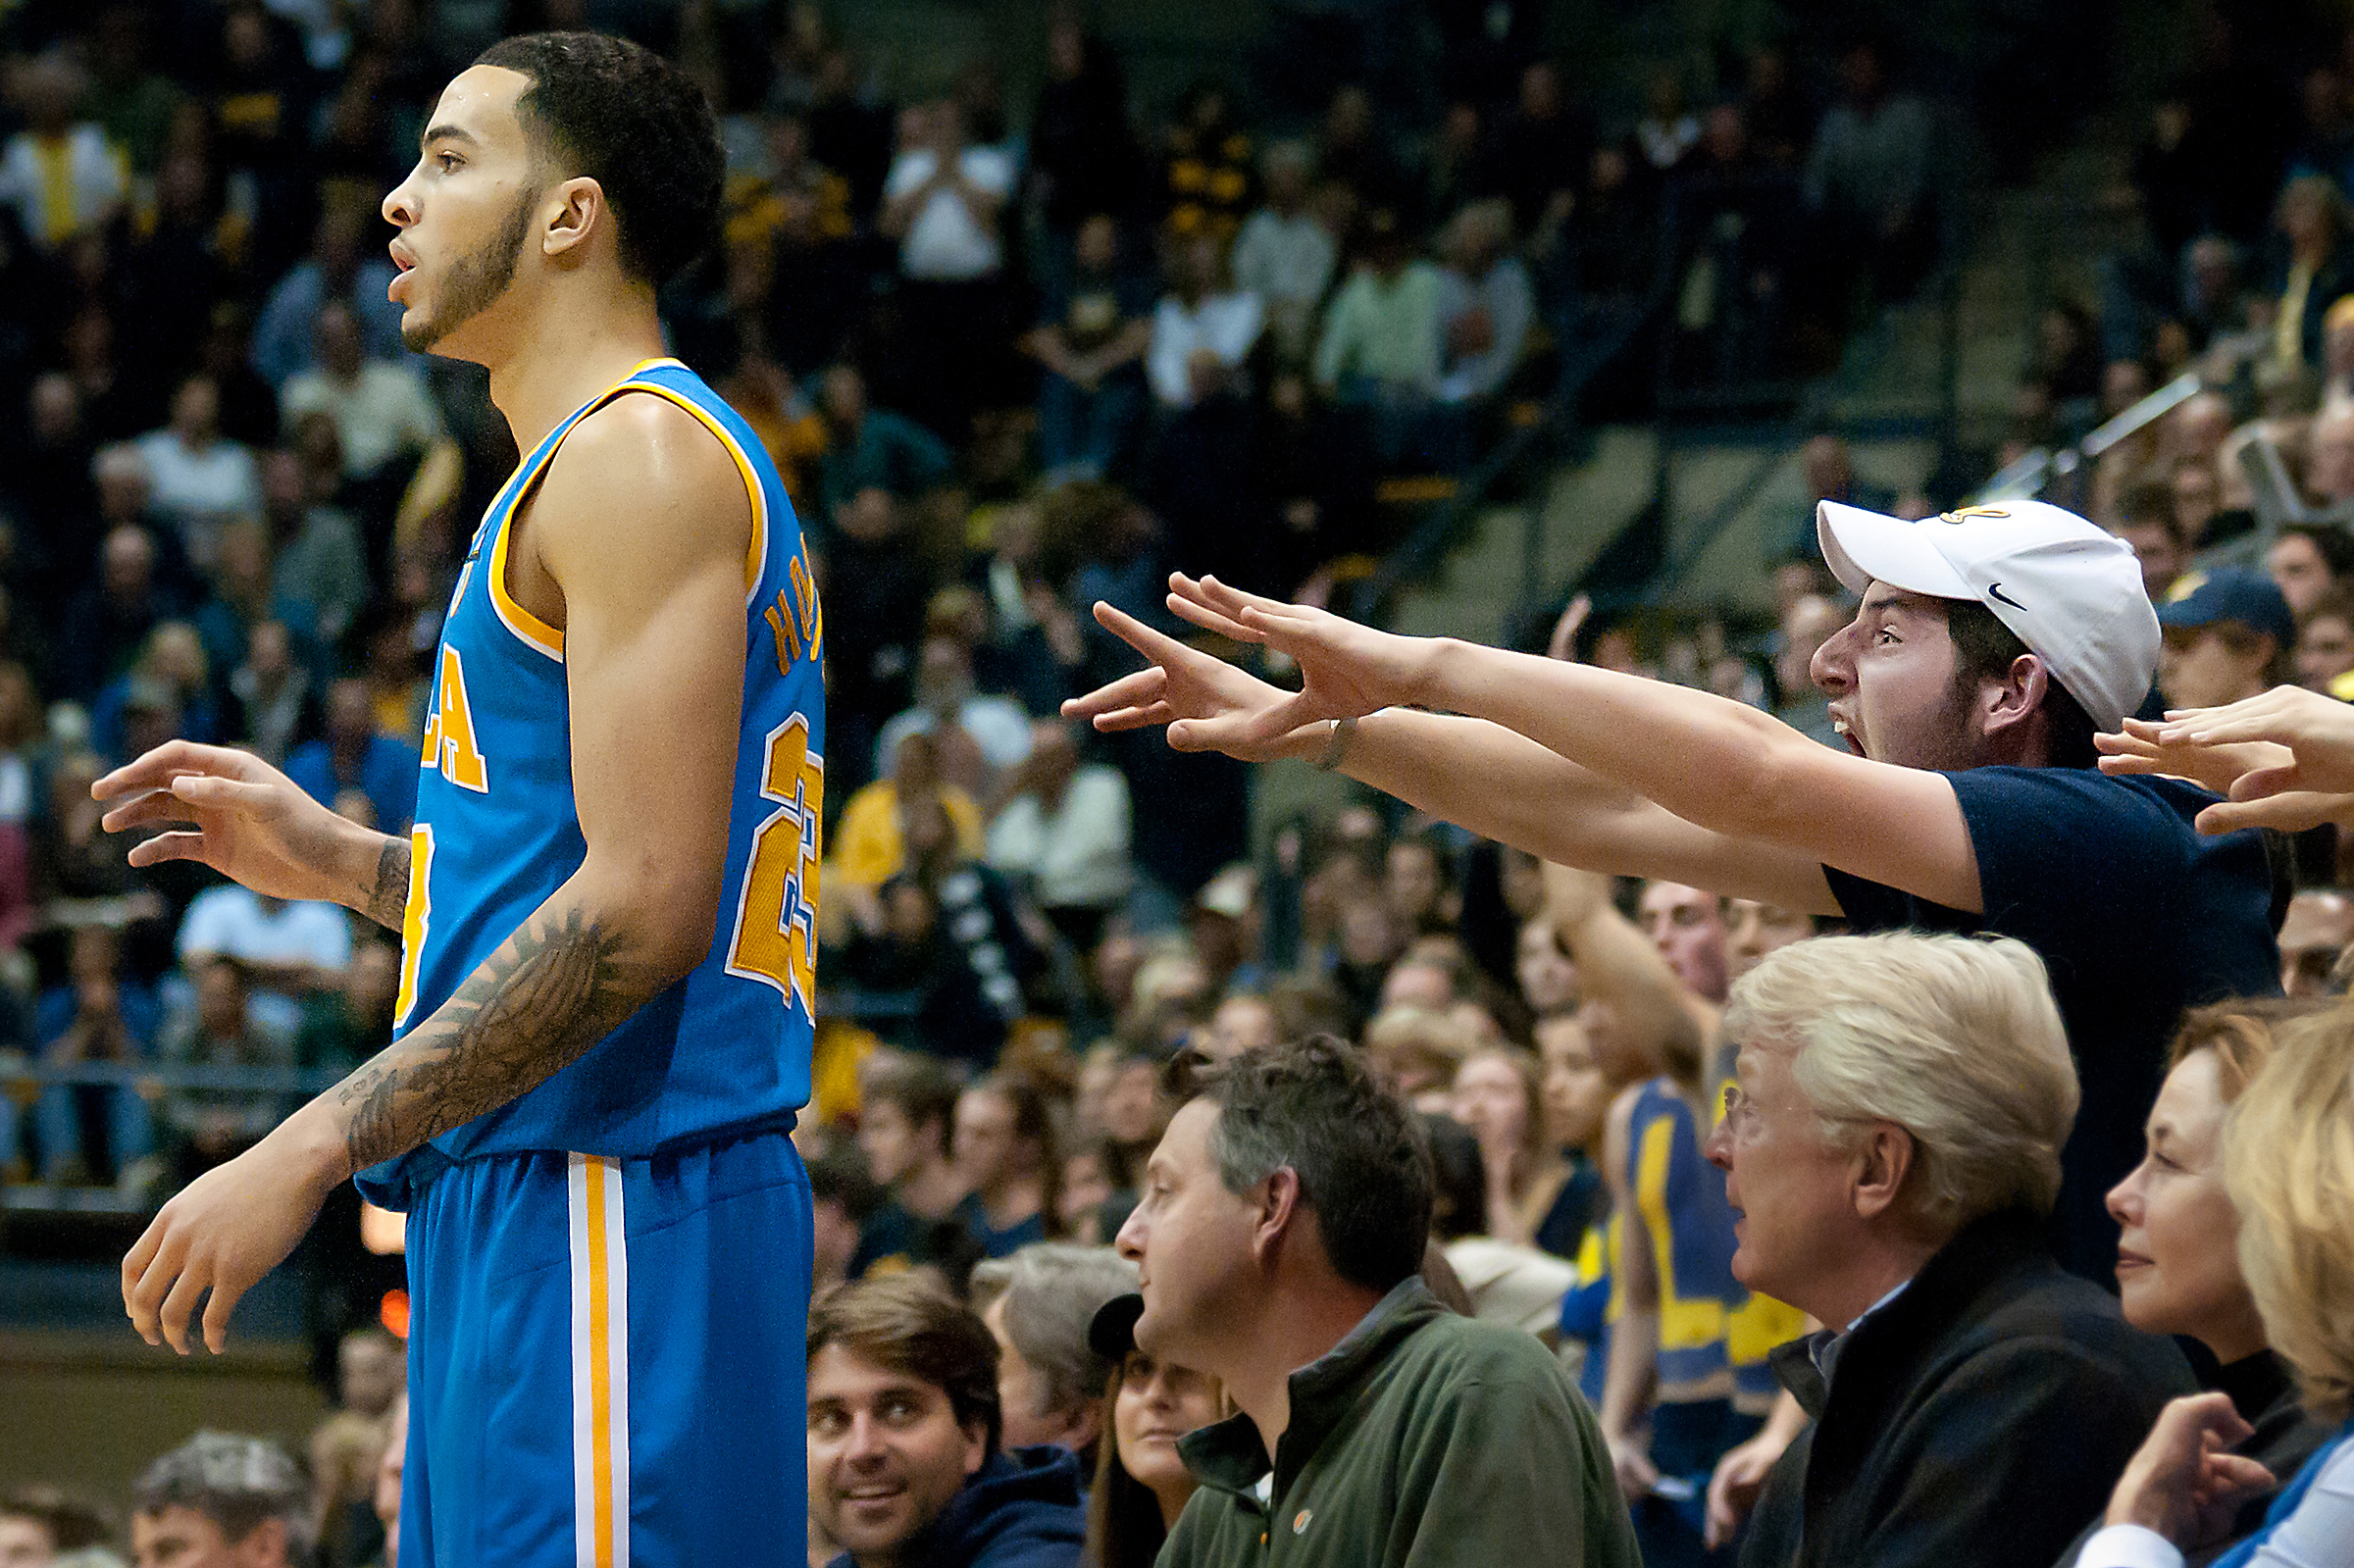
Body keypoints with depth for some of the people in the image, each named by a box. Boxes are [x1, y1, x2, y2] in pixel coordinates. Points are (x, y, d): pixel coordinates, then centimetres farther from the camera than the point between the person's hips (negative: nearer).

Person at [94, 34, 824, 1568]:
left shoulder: (640, 455, -10)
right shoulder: (597, 464, 22)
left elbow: (643, 908, -20)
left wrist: (311, 1151, -20)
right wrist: (341, 862, 20)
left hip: (609, 1208, -10)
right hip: (522, 1210, 10)